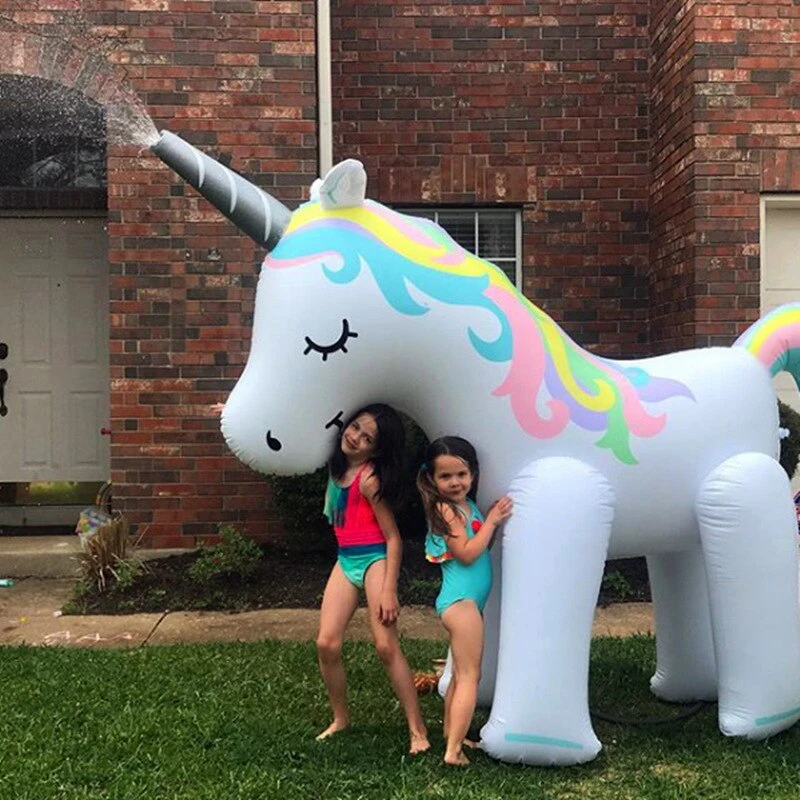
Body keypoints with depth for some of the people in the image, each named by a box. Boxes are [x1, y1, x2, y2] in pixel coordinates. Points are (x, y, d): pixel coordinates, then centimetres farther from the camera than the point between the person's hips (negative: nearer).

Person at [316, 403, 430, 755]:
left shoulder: (369, 479, -18)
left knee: (386, 646, -8)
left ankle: (417, 730, 1)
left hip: (375, 560, -7)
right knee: (327, 643, 1)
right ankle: (340, 718, 19)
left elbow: (393, 538, -15)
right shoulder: (336, 464, 1)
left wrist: (389, 590, -18)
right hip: (346, 561, 7)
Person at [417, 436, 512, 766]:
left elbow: (482, 547, 13)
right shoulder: (445, 509, -15)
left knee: (461, 674, 18)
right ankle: (453, 751, -7)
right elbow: (467, 553, -21)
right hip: (460, 600, -9)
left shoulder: (467, 504, 11)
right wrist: (491, 520, -17)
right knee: (469, 676, -8)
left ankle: (451, 735, 30)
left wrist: (496, 517, 2)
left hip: (467, 601, 9)